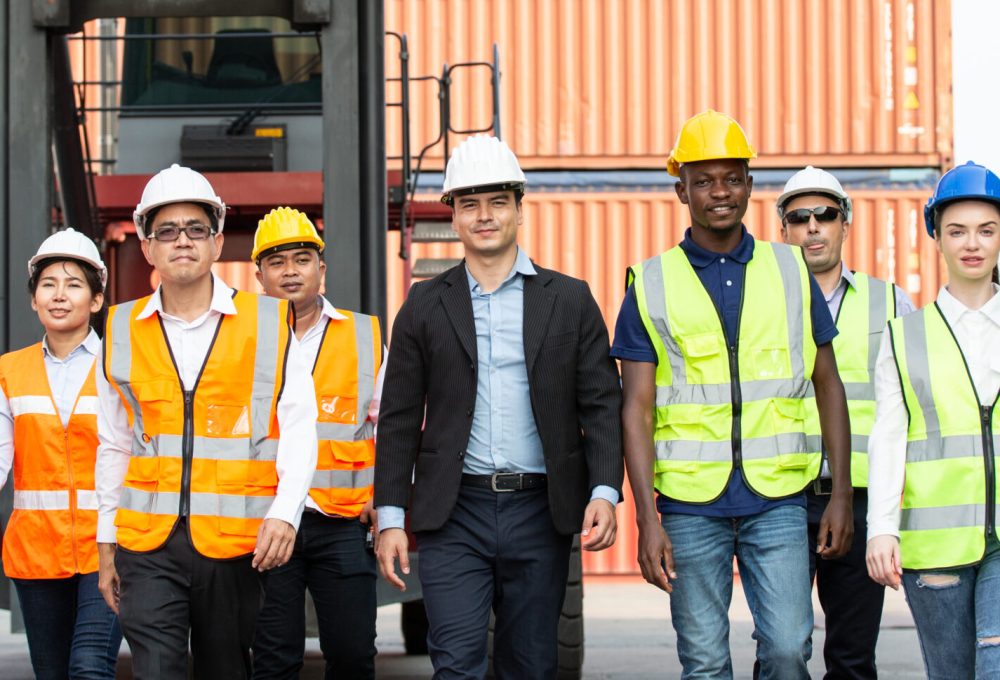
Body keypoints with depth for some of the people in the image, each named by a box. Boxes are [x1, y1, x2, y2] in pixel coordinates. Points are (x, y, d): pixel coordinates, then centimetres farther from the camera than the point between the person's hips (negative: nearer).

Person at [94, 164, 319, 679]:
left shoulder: (268, 323, 2)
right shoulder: (122, 331, 9)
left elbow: (298, 429, -3)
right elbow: (114, 447, 15)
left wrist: (284, 512, -17)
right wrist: (107, 541, 14)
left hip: (236, 542, -1)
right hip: (148, 544, 1)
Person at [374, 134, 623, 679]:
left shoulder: (570, 300, 7)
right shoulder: (425, 305, 7)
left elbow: (601, 404, 3)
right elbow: (399, 419, 7)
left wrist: (605, 492, -11)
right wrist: (390, 516, 0)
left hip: (540, 512, 1)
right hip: (454, 515, 0)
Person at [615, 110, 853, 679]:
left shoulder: (791, 270, 8)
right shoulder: (651, 284, 3)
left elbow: (828, 384, 12)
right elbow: (637, 409, 0)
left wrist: (842, 493, 4)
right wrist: (647, 519, -8)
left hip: (778, 497, 1)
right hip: (691, 502, -1)